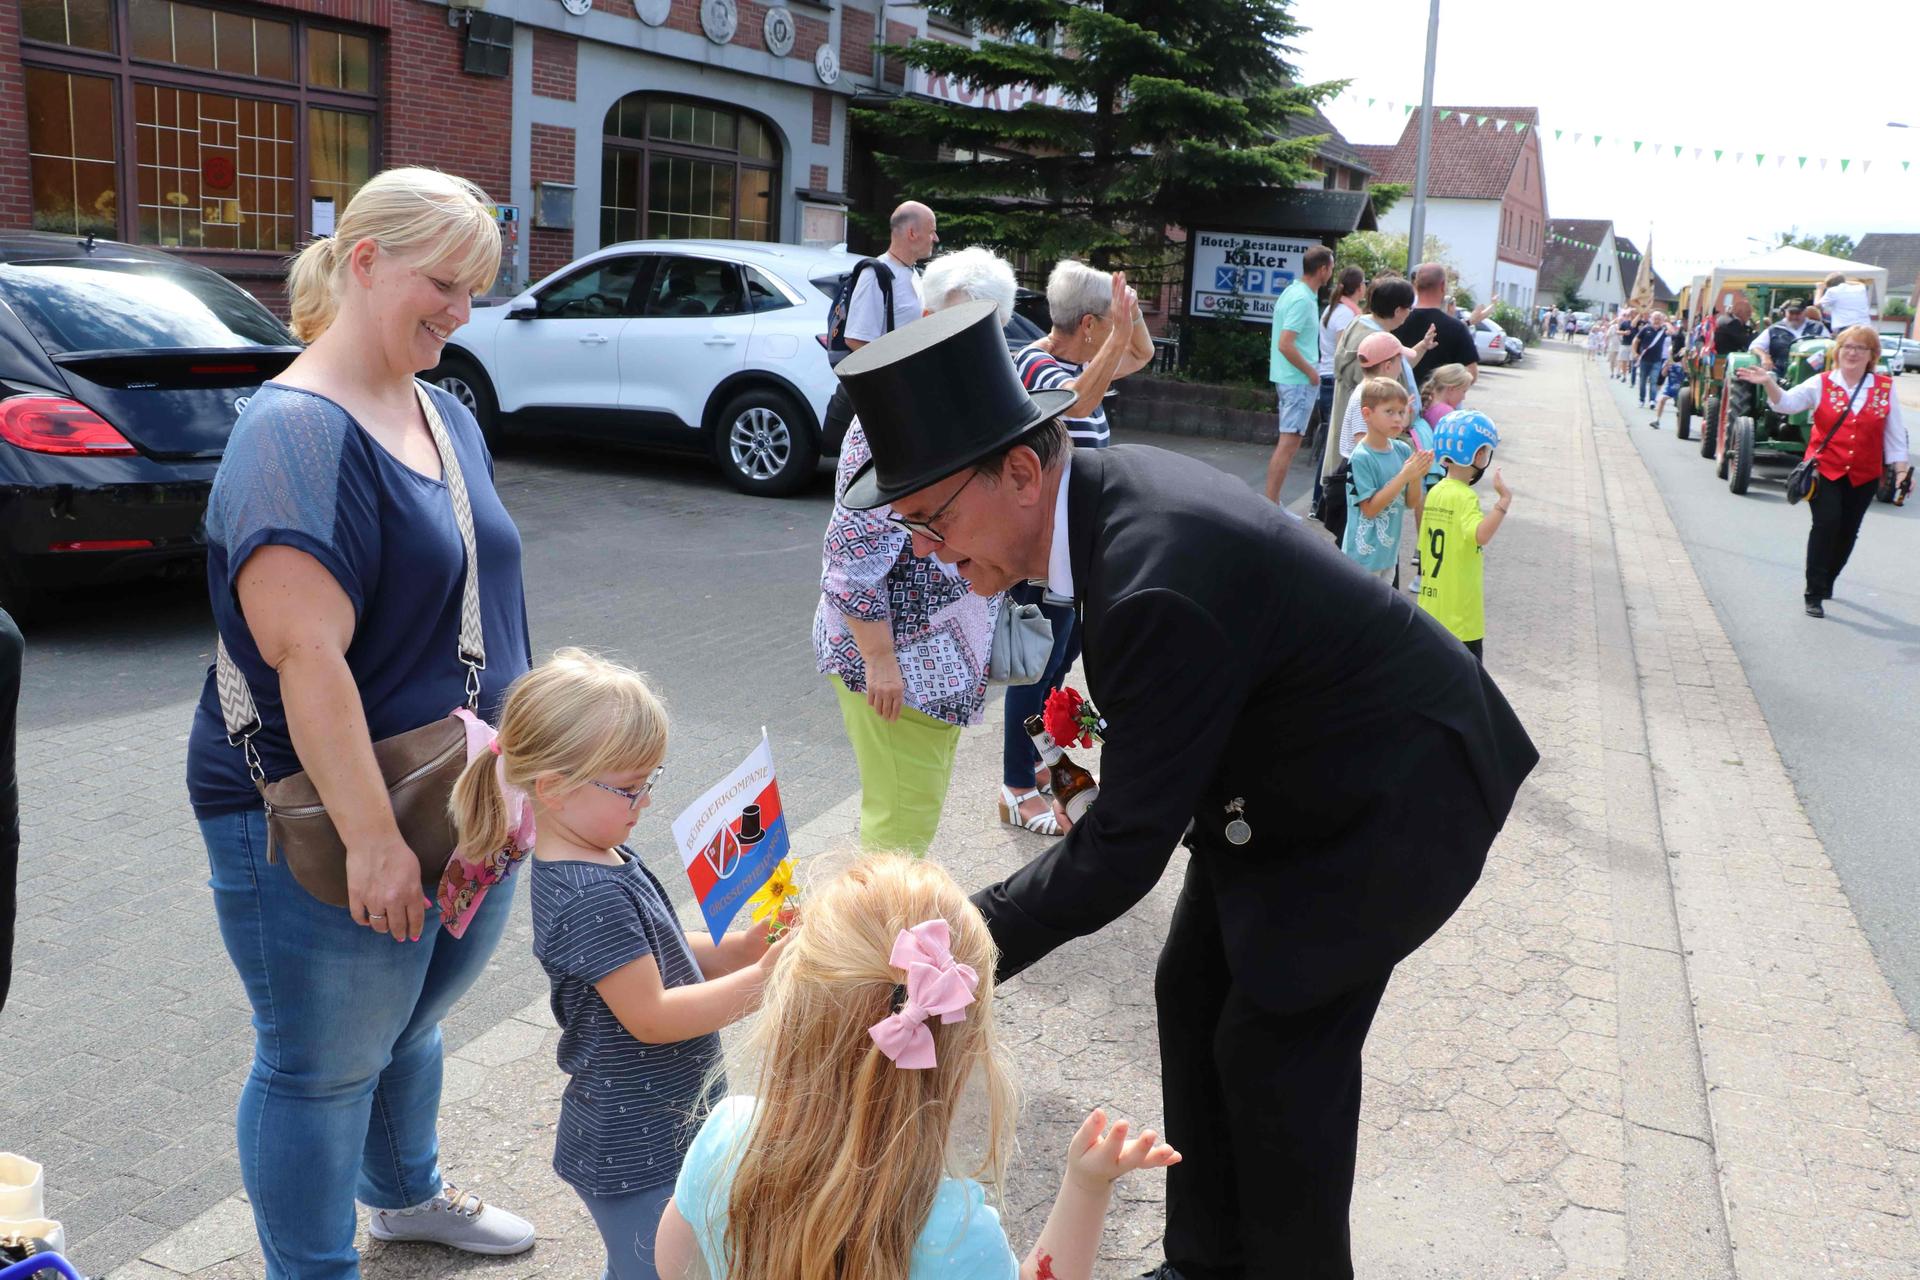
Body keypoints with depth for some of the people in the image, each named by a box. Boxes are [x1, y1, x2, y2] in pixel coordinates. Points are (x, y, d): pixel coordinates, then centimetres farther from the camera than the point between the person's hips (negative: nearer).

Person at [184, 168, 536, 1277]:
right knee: (326, 1063, 9)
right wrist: (372, 833, -26)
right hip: (325, 824, -8)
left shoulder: (446, 413, 8)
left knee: (415, 1012, 26)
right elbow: (306, 655, -27)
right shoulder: (298, 434, -20)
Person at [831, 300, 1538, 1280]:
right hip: (1291, 767, 9)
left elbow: (1122, 851, -31)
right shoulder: (1110, 477, -9)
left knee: (1276, 1049, -3)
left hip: (1398, 794, -9)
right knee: (1192, 997, 13)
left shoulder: (1163, 590, -37)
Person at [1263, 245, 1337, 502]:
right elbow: (1285, 344, -25)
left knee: (1288, 442, 15)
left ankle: (1272, 504, 19)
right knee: (1289, 443, -8)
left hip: (1289, 378, 10)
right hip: (1300, 380, -10)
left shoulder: (1293, 291, 12)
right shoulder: (1303, 299, -18)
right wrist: (1311, 372, -15)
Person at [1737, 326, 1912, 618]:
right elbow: (1787, 402, -14)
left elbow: (1894, 433, 6)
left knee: (1848, 531, 11)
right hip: (1825, 470, -3)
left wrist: (1901, 468, 2)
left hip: (1864, 475, 3)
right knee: (1826, 524, -16)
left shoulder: (1885, 388, 2)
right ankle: (1814, 595, -10)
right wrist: (1769, 383, -32)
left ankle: (1826, 582, 33)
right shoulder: (1822, 383, -2)